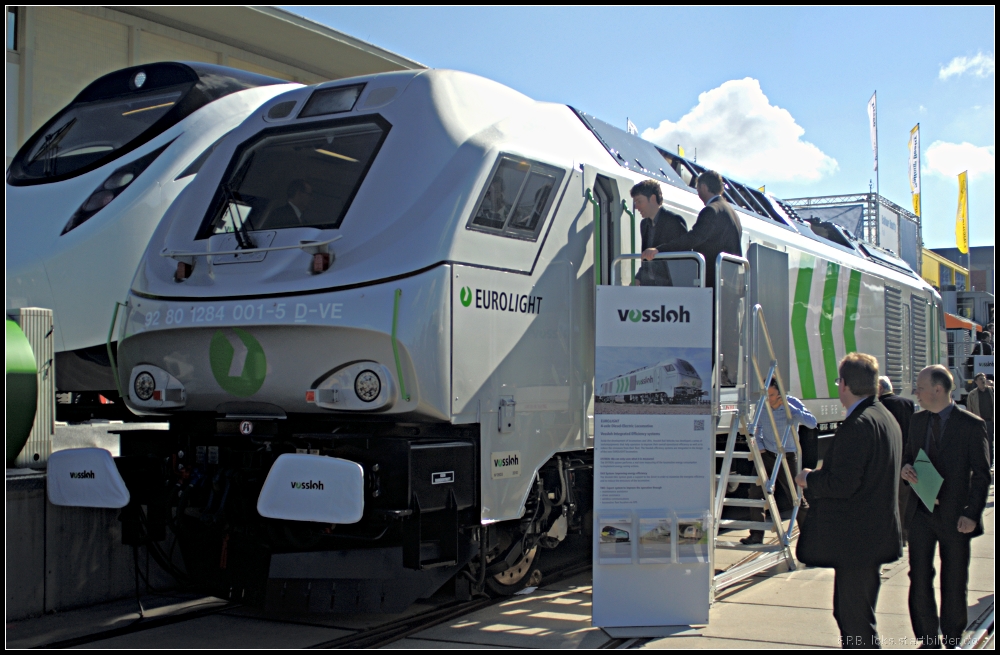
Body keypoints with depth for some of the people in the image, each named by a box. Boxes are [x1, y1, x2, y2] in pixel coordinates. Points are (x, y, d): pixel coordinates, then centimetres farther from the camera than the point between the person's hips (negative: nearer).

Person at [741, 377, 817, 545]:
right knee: (755, 493, -1)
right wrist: (759, 447, -1)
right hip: (766, 455, 3)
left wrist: (788, 407, -30)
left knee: (797, 499, 0)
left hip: (787, 457, -3)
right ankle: (757, 535, 11)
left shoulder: (793, 403, -14)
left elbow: (812, 423, -28)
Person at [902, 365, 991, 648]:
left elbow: (981, 475, -8)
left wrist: (972, 514, -14)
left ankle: (952, 641, 26)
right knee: (919, 579, 4)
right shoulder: (917, 420, 6)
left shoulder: (971, 425, -9)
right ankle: (928, 640, 19)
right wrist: (905, 468, -7)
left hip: (954, 515, -4)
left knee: (954, 582, 9)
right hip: (921, 511, 4)